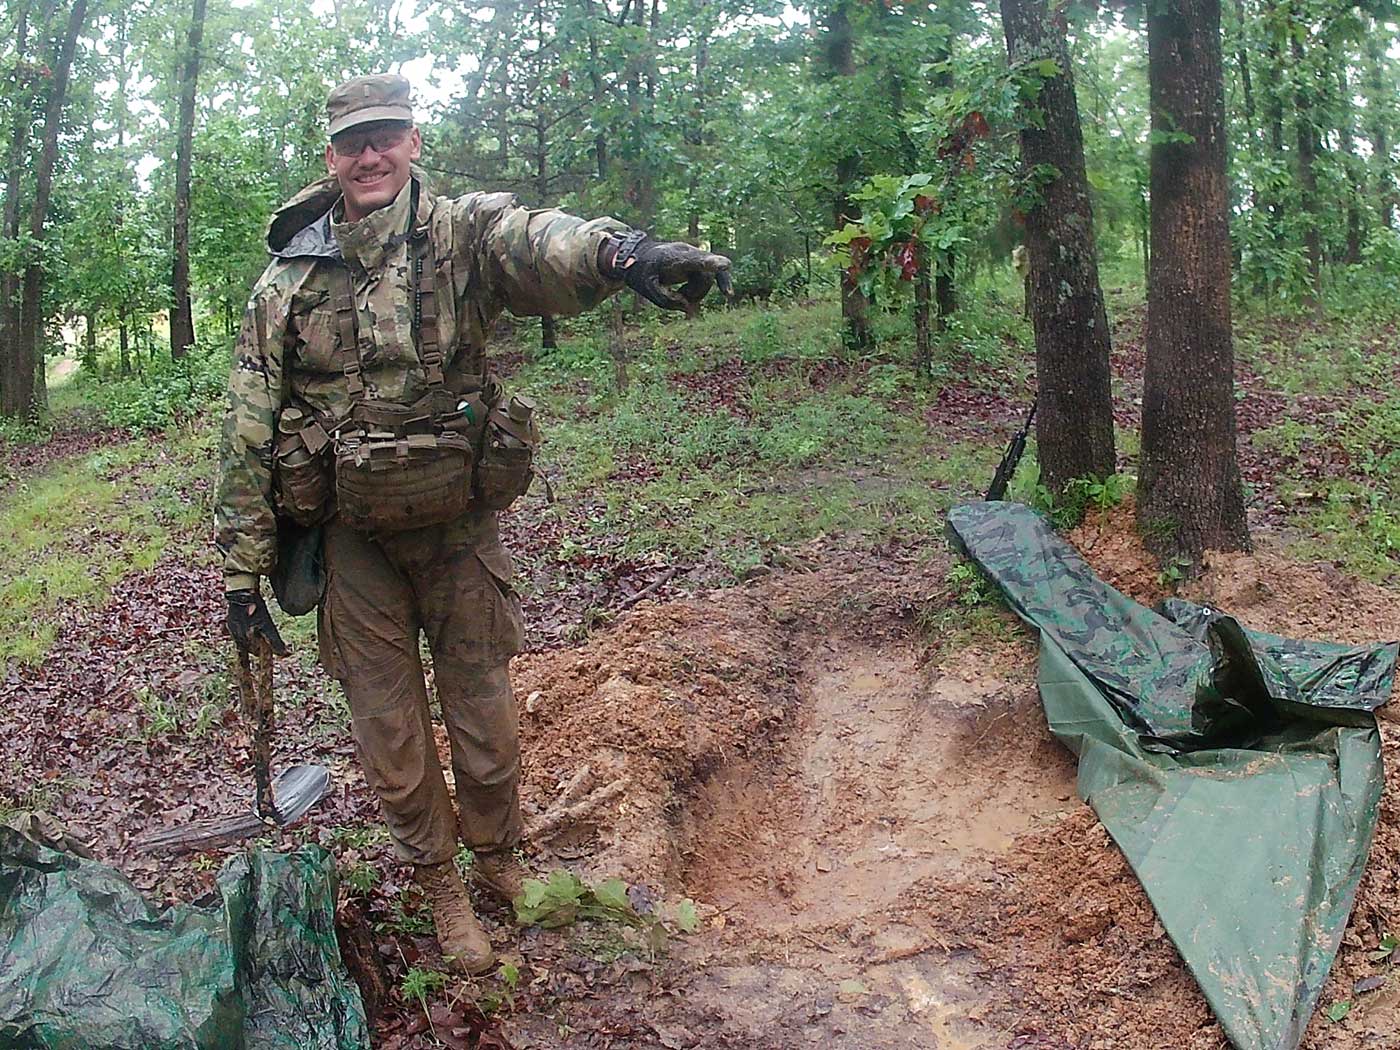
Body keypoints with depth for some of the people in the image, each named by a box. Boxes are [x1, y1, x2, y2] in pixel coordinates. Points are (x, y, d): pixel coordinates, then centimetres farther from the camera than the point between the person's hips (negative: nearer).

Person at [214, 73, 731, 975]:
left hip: (459, 525, -1)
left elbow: (533, 239, -35)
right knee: (387, 723, 11)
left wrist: (618, 250, -59)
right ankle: (440, 883, 34)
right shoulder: (287, 282, -2)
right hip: (352, 538, 2)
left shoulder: (461, 236, -9)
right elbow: (249, 433, 0)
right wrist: (243, 571, -1)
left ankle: (499, 856, 40)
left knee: (483, 703, 13)